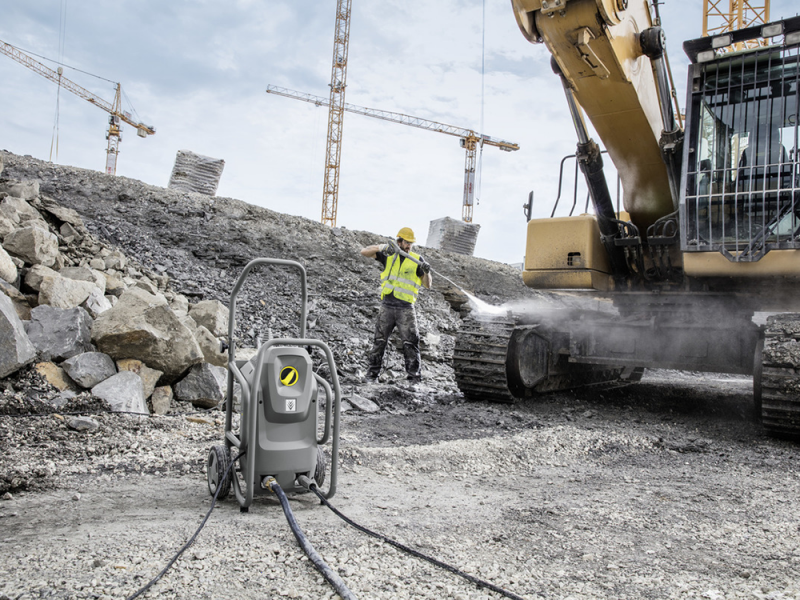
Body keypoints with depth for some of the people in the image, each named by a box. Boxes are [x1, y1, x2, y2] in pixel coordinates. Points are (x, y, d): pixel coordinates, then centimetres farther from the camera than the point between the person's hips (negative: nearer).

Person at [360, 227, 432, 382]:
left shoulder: (417, 260, 5)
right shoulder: (388, 255, 7)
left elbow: (427, 285, 3)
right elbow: (364, 252, 2)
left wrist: (426, 272, -19)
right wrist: (381, 247, -14)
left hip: (406, 308, -1)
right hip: (387, 306, 1)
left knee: (410, 343, -4)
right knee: (379, 340, 5)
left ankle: (414, 374, 3)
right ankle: (372, 372, 13)